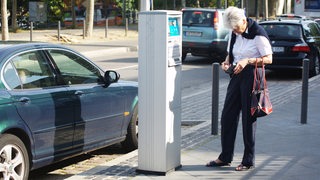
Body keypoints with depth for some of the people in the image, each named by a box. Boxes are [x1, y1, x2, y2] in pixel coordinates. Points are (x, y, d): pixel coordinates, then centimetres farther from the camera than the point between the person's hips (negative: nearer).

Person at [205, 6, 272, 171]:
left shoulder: (258, 34, -12)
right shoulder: (234, 33, 8)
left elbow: (268, 59, -12)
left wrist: (248, 61, -22)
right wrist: (226, 63, 0)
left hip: (251, 76, -7)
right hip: (237, 75, 7)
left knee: (248, 119, 0)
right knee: (227, 116, 8)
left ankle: (248, 161, 12)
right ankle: (225, 157, 20)